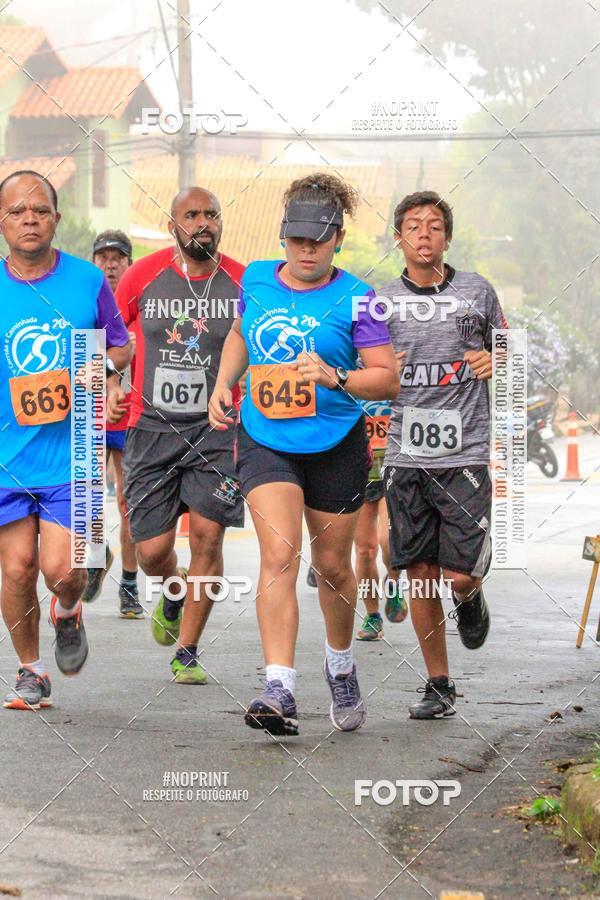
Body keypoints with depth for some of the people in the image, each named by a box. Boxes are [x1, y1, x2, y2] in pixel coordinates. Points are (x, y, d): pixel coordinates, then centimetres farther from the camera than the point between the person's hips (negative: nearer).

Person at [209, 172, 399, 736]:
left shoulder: (354, 299, -9)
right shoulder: (255, 281, 2)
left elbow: (388, 377, -11)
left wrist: (334, 378, -27)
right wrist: (222, 386, 8)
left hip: (335, 445, -1)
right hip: (264, 440, 1)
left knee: (332, 565, 12)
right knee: (279, 553, -18)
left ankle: (340, 664, 40)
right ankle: (279, 689, -26)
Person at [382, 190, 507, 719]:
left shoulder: (477, 292, 4)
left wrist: (496, 362, -5)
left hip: (464, 454, -1)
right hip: (405, 457, 2)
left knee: (460, 575, -8)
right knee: (420, 575, 3)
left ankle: (470, 599, 29)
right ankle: (438, 686, 15)